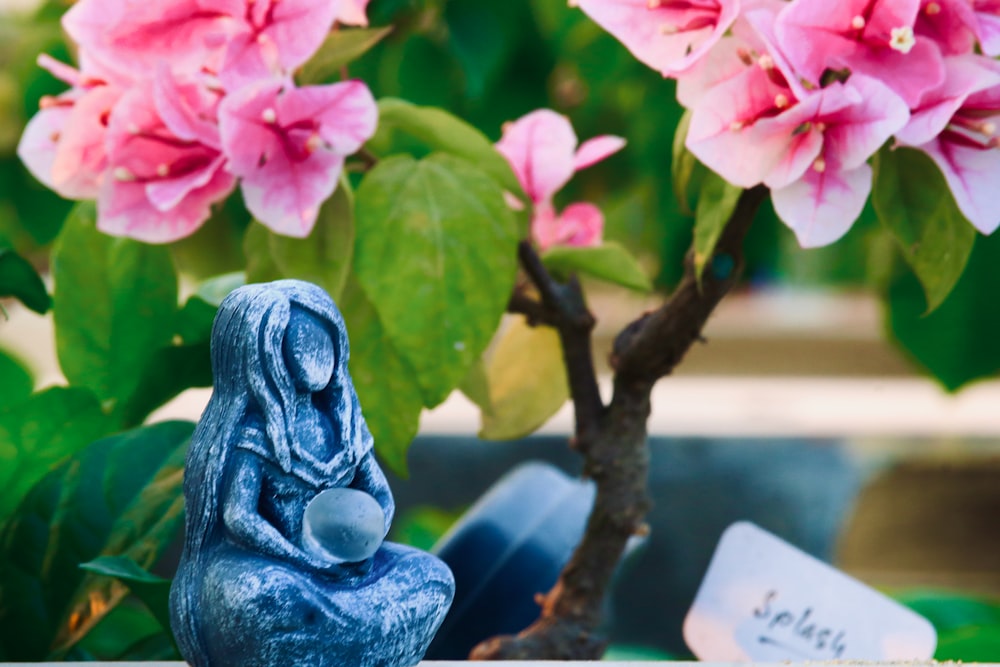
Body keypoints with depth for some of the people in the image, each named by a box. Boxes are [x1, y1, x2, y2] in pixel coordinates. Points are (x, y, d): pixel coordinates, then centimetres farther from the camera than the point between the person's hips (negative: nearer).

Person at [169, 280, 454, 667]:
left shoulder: (343, 422, 6)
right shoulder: (253, 433, -12)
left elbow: (381, 497, 9)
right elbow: (239, 518, -20)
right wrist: (312, 564, -24)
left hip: (341, 561, 6)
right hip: (265, 566, -6)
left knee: (432, 578, -11)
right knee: (261, 598, -40)